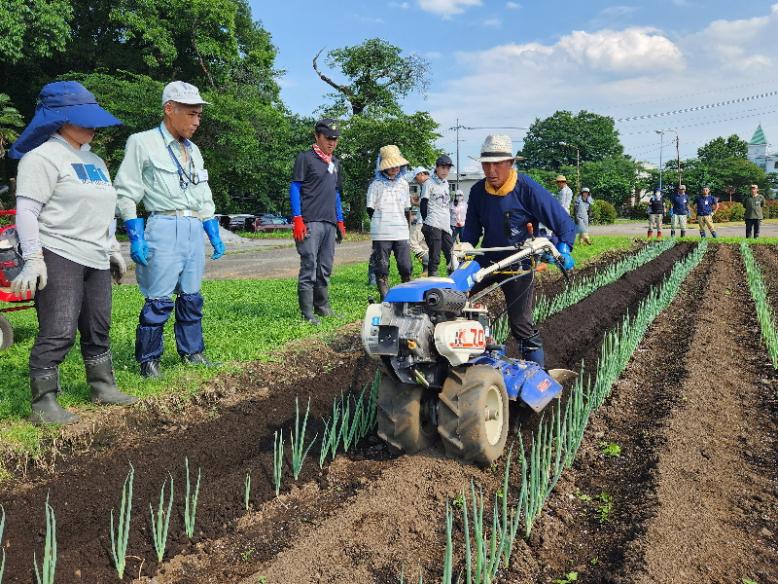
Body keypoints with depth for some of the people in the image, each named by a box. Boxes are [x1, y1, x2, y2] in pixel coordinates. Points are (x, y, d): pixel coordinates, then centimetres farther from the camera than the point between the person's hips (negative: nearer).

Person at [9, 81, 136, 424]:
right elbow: (26, 210, -12)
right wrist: (32, 258, -20)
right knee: (58, 333, -10)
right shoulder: (43, 157, -7)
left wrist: (111, 251, 24)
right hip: (58, 258, -8)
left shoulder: (94, 160, 19)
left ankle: (102, 387, 26)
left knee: (98, 330, 14)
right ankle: (43, 404, -1)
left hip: (95, 260, 8)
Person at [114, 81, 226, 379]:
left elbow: (204, 198, 22)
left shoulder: (193, 150, 17)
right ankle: (148, 360, 6)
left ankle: (191, 351, 22)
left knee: (191, 296, 11)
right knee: (159, 299, -6)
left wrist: (214, 235, 18)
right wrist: (135, 237, -12)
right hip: (164, 228, -6)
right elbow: (126, 193, -5)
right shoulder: (143, 143, -3)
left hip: (195, 229, 7)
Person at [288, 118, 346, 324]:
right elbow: (295, 188, -5)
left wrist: (340, 221, 20)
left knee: (325, 268, 12)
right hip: (310, 222, -7)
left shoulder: (335, 162, 21)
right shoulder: (305, 158, -1)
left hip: (329, 223, 7)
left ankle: (322, 307, 23)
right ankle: (307, 313, -4)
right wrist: (297, 220, -13)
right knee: (309, 267, -8)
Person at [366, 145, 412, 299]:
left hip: (402, 234, 3)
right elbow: (370, 210, 3)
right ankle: (385, 297, 9)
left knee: (406, 267, 1)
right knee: (382, 267, 1)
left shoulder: (403, 183, 14)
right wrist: (382, 223, 5)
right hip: (381, 234, -3)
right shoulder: (376, 185, 0)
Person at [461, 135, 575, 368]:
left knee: (521, 323, -9)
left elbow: (564, 223, -13)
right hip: (487, 259, 5)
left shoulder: (528, 189, -17)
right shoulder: (478, 191, -3)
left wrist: (563, 249, -28)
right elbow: (472, 229, 9)